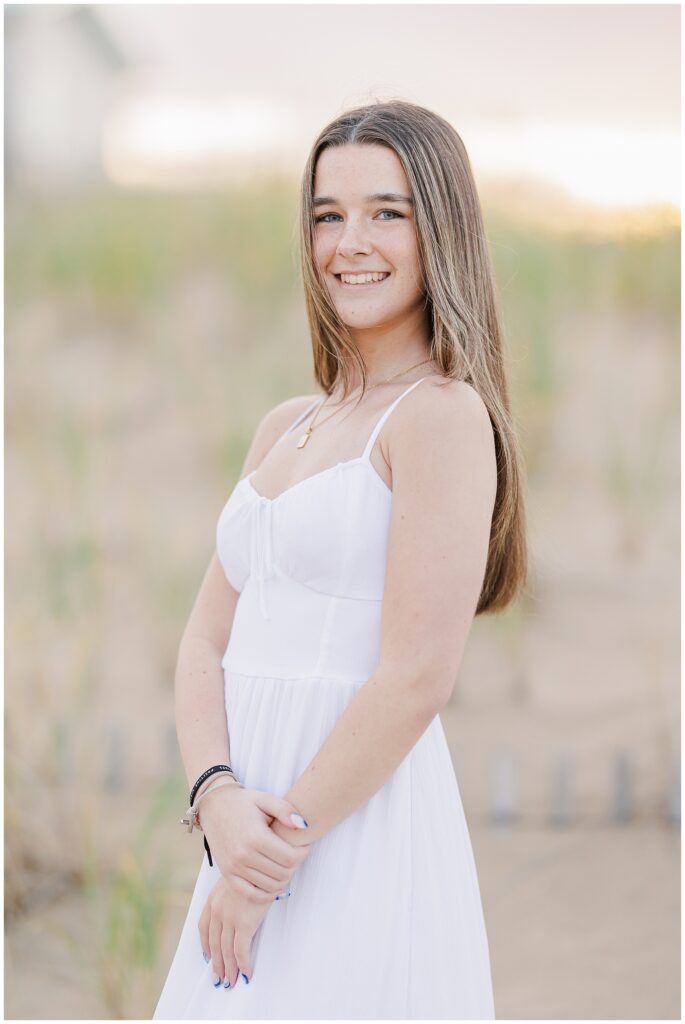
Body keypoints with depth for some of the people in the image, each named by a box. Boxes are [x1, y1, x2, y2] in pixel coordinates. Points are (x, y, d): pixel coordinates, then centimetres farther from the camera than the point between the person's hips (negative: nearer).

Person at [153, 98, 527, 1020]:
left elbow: (416, 679, -16)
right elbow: (208, 641, 9)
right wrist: (218, 800, -8)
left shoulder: (441, 415, -10)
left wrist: (276, 856, -13)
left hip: (360, 834, -7)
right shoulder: (285, 427, 14)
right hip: (262, 835, 7)